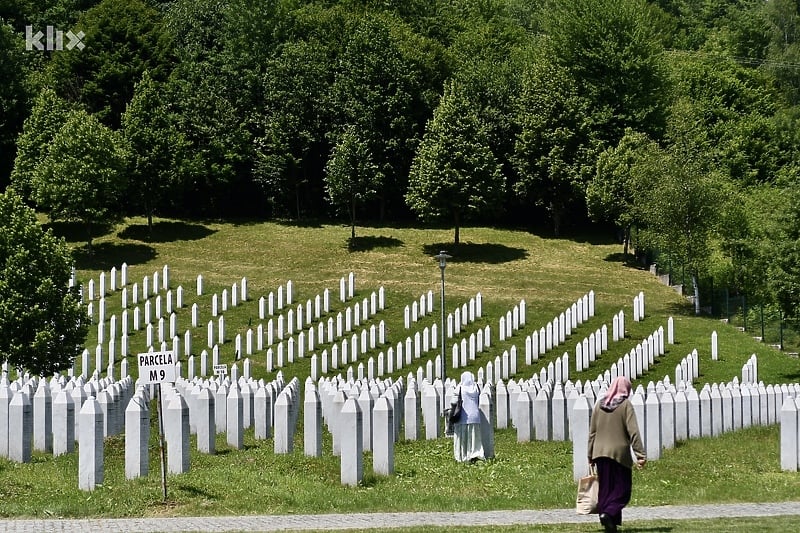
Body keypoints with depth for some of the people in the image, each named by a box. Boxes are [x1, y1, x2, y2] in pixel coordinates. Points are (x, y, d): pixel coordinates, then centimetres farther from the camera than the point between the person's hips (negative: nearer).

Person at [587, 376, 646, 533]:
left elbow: (592, 432, 10)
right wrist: (640, 454, -15)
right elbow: (633, 431, -13)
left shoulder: (599, 405, 8)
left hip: (600, 453, 5)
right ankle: (609, 513, -20)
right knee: (622, 488, 2)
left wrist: (591, 455, 17)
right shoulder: (625, 405, -6)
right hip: (620, 453, -5)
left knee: (605, 489, 10)